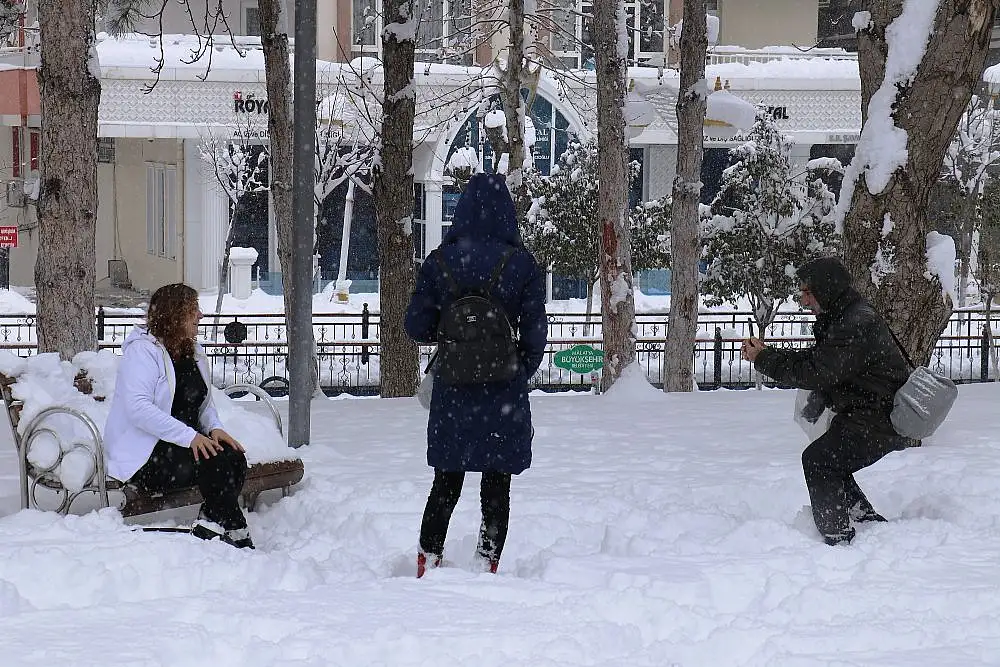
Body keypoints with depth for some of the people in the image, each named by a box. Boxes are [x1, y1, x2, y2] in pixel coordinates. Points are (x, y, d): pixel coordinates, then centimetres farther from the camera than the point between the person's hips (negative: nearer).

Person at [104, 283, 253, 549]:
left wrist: (214, 428, -1)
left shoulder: (192, 352, 15)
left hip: (187, 442, 8)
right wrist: (189, 436, -30)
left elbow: (204, 403, 24)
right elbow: (138, 408, -25)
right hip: (143, 456, -8)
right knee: (213, 463, -27)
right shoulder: (142, 350, -12)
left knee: (233, 458, -19)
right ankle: (237, 535, -17)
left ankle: (209, 528, -12)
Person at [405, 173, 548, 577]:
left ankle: (428, 567, 17)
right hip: (505, 392, -1)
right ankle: (486, 570, 7)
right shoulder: (522, 264, -7)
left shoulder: (439, 262, -4)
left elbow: (416, 327, -1)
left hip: (452, 392, 2)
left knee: (446, 485, 15)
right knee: (496, 489, 8)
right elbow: (535, 332, -5)